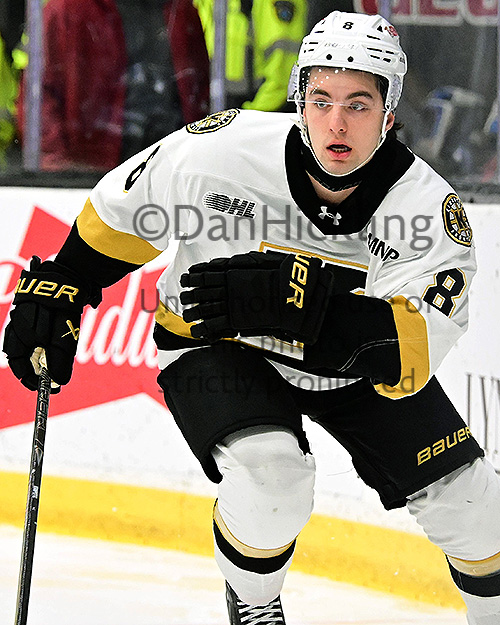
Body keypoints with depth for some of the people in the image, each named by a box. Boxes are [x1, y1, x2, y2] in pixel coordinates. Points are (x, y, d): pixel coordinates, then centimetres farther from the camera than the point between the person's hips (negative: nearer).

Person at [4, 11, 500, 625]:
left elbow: (412, 356, -39)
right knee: (272, 474, -30)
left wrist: (302, 303, -50)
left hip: (354, 364, 3)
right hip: (217, 345, -2)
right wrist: (55, 290, -3)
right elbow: (121, 211, -9)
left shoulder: (431, 206, -28)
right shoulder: (225, 150, -29)